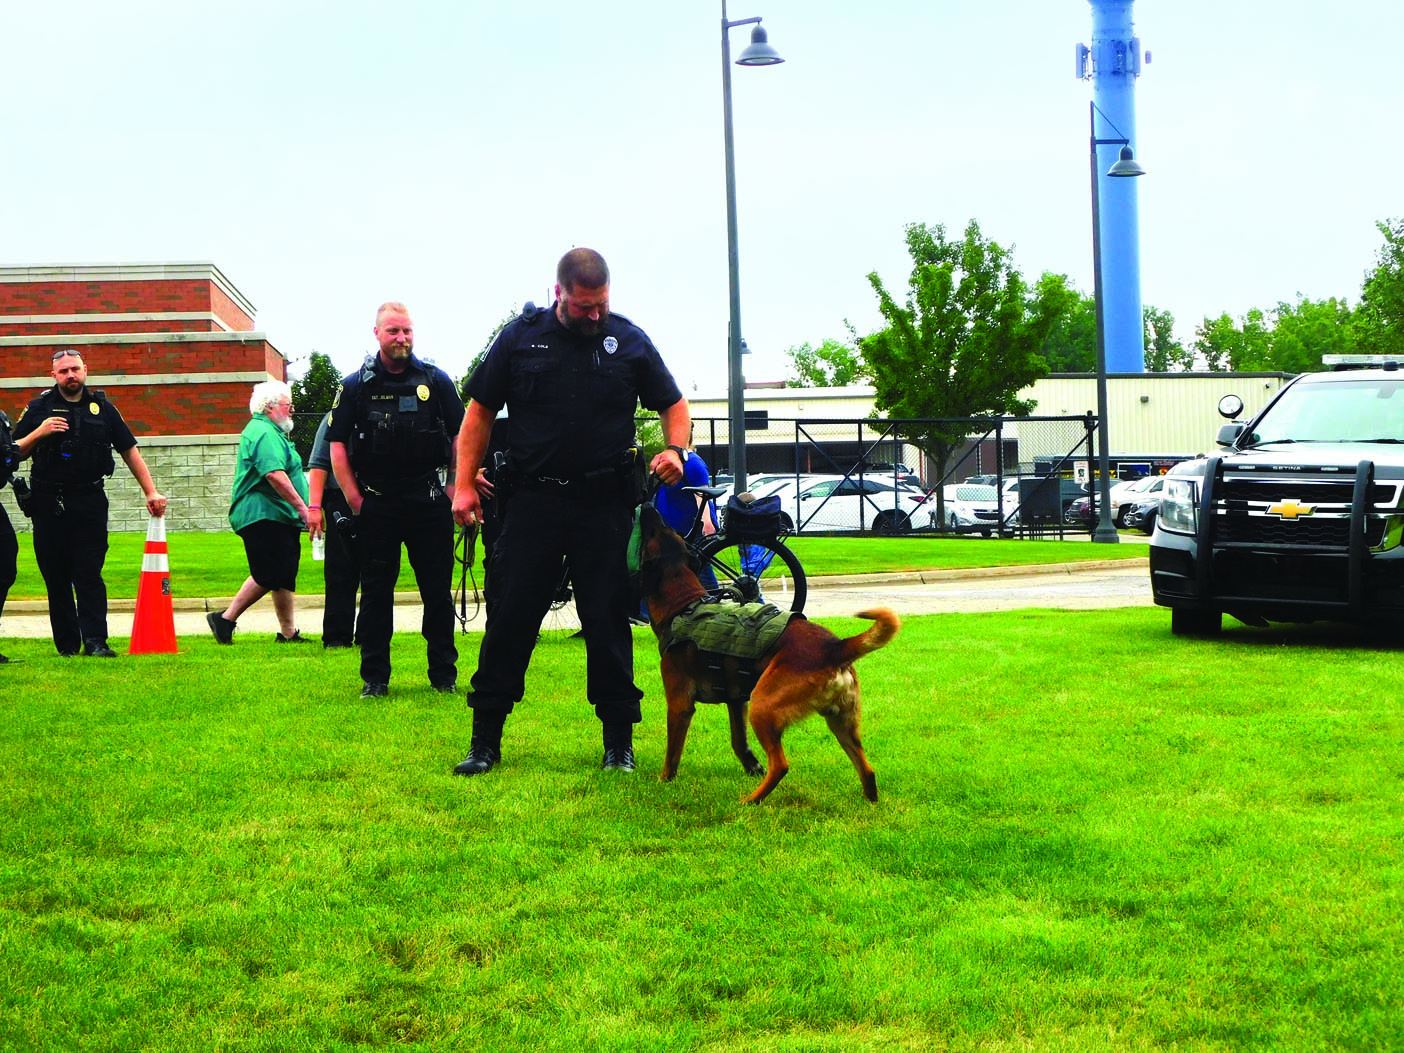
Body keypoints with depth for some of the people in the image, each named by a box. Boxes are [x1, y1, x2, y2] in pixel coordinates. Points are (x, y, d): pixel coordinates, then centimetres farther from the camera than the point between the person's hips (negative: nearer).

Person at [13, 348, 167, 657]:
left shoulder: (102, 408, 8)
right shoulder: (40, 408, 7)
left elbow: (129, 451, 11)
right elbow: (15, 453, 8)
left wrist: (151, 492, 6)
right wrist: (38, 433, -10)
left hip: (89, 501, -1)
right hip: (49, 503, 1)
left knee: (89, 574, -8)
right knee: (56, 576, 3)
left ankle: (95, 640, -12)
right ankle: (66, 643, 9)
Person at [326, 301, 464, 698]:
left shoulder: (436, 381, 6)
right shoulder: (356, 386, 5)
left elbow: (460, 437, 10)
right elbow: (337, 446, 4)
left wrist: (456, 487, 1)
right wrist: (355, 499, -3)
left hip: (428, 500, 0)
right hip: (376, 503, 0)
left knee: (438, 589, 3)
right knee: (375, 591, 4)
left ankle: (444, 673, 11)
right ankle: (374, 677, 10)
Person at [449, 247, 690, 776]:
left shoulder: (629, 340, 5)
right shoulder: (520, 337, 3)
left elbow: (674, 404, 14)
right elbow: (480, 412, 7)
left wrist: (675, 450, -6)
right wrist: (464, 485, 0)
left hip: (605, 504, 0)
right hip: (532, 499, 0)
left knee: (608, 622, 3)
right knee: (509, 619, 1)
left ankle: (619, 740, 12)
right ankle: (485, 740, 8)